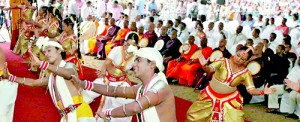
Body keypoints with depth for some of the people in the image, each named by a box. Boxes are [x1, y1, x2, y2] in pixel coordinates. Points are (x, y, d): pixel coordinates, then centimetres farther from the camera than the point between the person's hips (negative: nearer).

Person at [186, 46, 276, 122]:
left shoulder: (245, 73, -10)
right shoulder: (223, 62, -15)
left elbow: (251, 90, -11)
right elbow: (209, 69, -24)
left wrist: (262, 92, -31)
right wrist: (204, 65, -48)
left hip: (229, 100, 0)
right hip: (210, 95, 0)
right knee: (193, 114, 7)